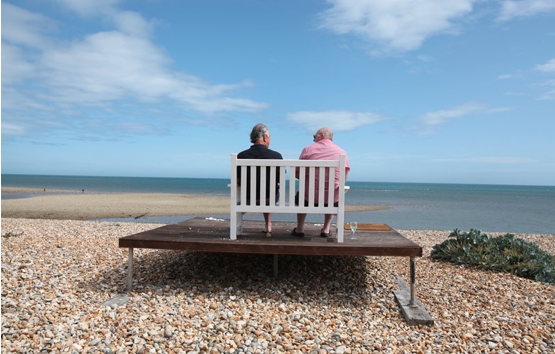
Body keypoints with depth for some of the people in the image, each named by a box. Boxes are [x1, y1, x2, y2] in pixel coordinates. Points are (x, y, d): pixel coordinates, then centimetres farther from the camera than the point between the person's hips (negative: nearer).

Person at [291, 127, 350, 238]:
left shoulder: (308, 149, -3)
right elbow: (344, 178, 7)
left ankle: (300, 229, 28)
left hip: (309, 197, -1)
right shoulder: (342, 152, 2)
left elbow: (297, 174, 0)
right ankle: (326, 229, 30)